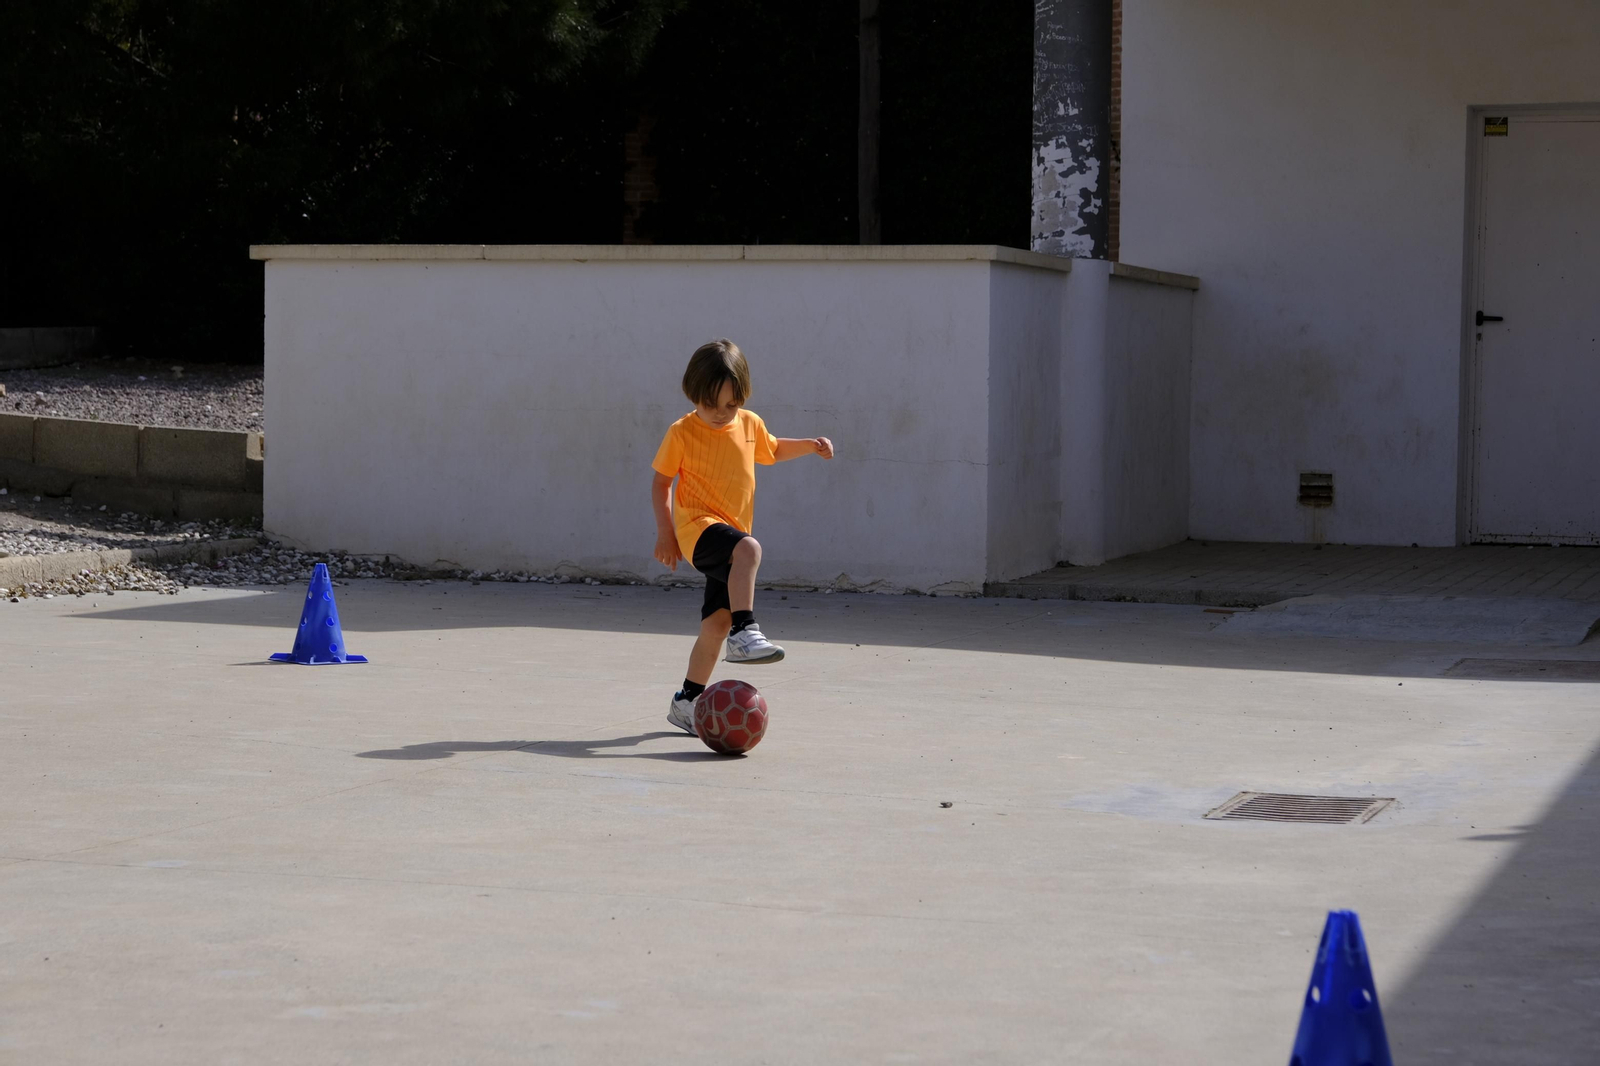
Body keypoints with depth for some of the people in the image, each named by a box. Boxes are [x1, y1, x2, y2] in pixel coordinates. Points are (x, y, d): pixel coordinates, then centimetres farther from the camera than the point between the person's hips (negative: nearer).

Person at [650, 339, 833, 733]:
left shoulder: (750, 424, 8)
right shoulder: (682, 433, -5)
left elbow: (772, 450, 29)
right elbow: (660, 482, 1)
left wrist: (810, 445, 13)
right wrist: (665, 532, -5)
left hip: (734, 531, 6)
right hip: (698, 526, -6)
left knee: (718, 620, 5)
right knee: (748, 549, -36)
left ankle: (688, 701, 17)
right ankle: (744, 631, -38)